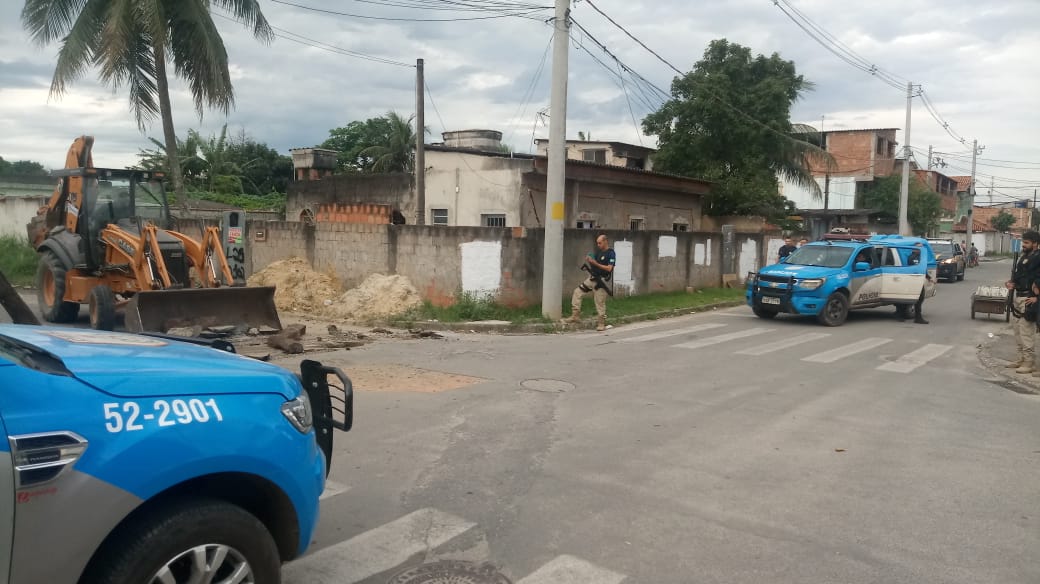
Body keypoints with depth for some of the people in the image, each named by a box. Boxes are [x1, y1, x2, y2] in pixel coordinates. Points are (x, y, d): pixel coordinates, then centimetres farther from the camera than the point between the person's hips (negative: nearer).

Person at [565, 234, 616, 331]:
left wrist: (596, 264, -24)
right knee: (577, 292, 1)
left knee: (600, 302, -2)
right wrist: (589, 261, -3)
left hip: (601, 280, -8)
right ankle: (576, 315, 4)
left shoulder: (611, 253, -12)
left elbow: (609, 268, -20)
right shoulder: (598, 251, 12)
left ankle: (601, 324, 11)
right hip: (592, 277, 8)